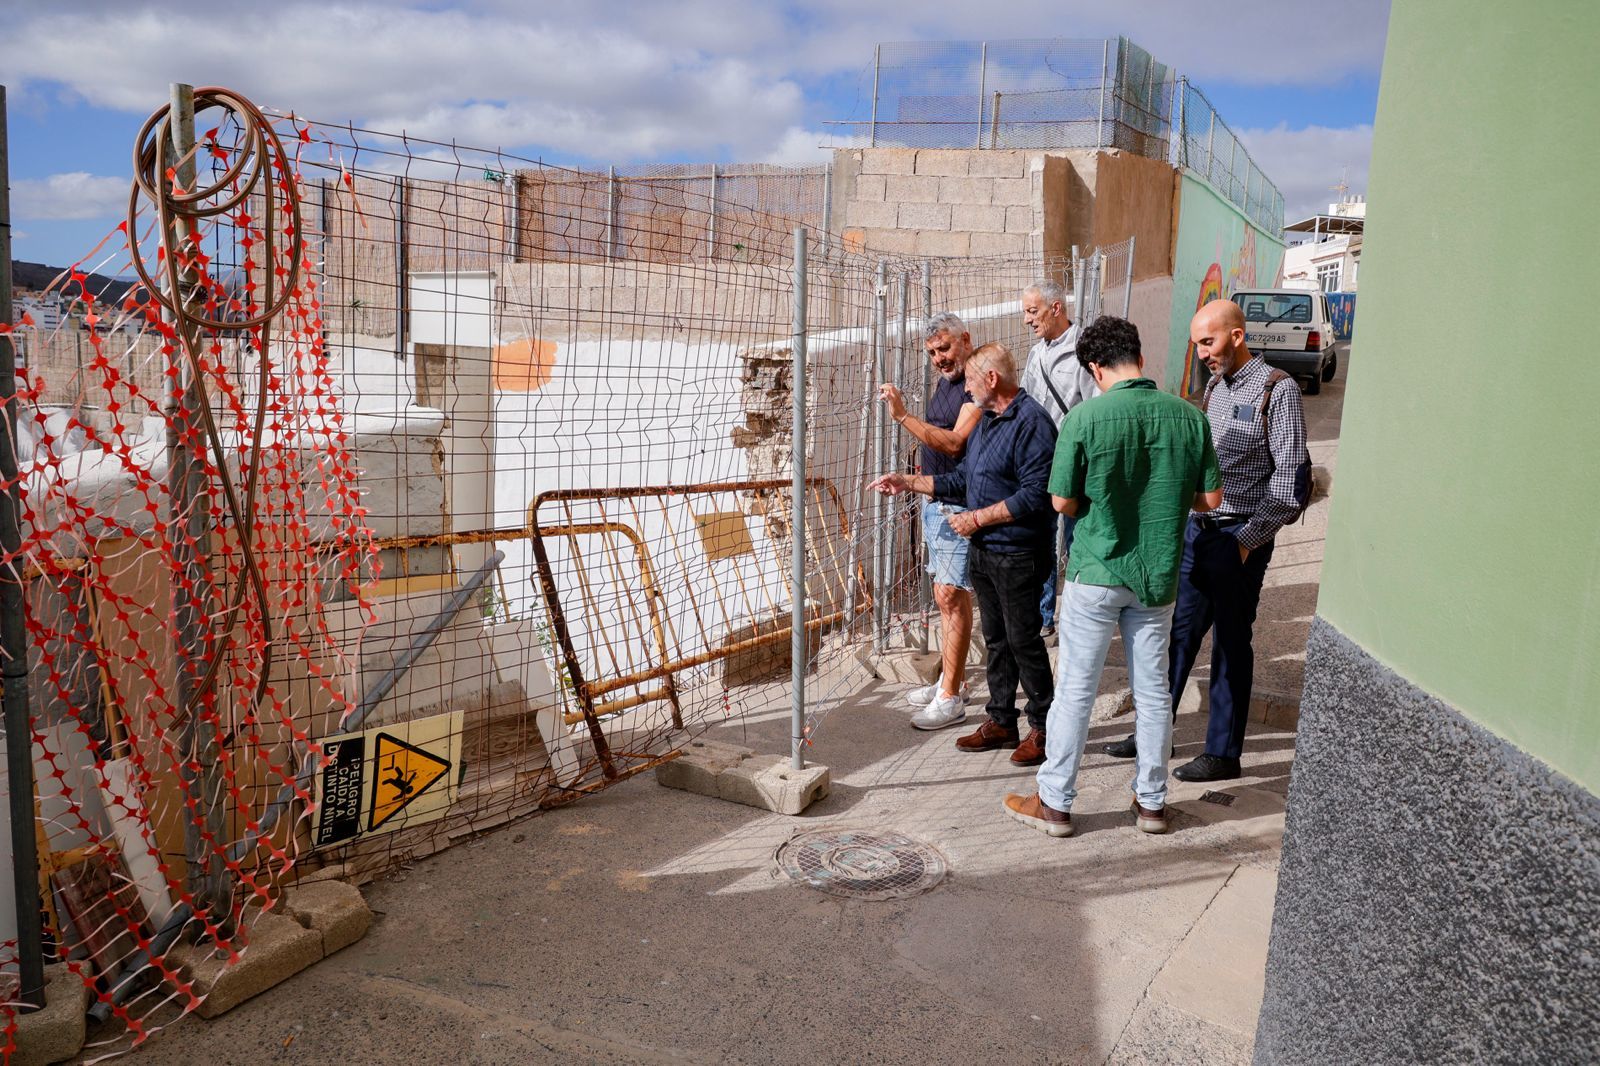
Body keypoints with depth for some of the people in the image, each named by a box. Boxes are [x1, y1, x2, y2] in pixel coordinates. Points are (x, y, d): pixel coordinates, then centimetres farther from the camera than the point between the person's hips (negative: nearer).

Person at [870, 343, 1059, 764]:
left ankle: (1042, 728, 12)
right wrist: (907, 482, 16)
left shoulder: (1031, 422, -16)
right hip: (982, 551, 9)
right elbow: (963, 477, 21)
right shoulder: (986, 420, 15)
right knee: (995, 638, 15)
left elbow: (1034, 495, -22)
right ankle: (1001, 721, 25)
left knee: (1023, 640, -1)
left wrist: (978, 518, -17)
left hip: (1017, 554, -9)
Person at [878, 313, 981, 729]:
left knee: (952, 596, -8)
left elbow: (954, 442, -26)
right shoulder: (945, 382, 14)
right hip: (935, 503, 10)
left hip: (958, 507, -10)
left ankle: (950, 699, -2)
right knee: (944, 595, 16)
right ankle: (951, 680, 27)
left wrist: (903, 416, -29)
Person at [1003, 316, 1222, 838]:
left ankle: (1054, 803, 16)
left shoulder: (1086, 418, -14)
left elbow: (1063, 502, -10)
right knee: (1153, 690, 14)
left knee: (1075, 690, 6)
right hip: (1158, 575, 4)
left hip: (1096, 573, -3)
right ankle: (1151, 800, 26)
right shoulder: (1189, 417, -3)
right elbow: (1210, 497, 3)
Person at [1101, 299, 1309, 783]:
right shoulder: (1216, 388, 12)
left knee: (1231, 645, 4)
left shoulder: (1277, 391, -10)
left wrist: (1248, 539, -14)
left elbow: (1289, 480, -13)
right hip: (1197, 527, 7)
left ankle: (1223, 753, 16)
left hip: (1238, 538, -7)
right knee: (1177, 633, 11)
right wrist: (1188, 517, 9)